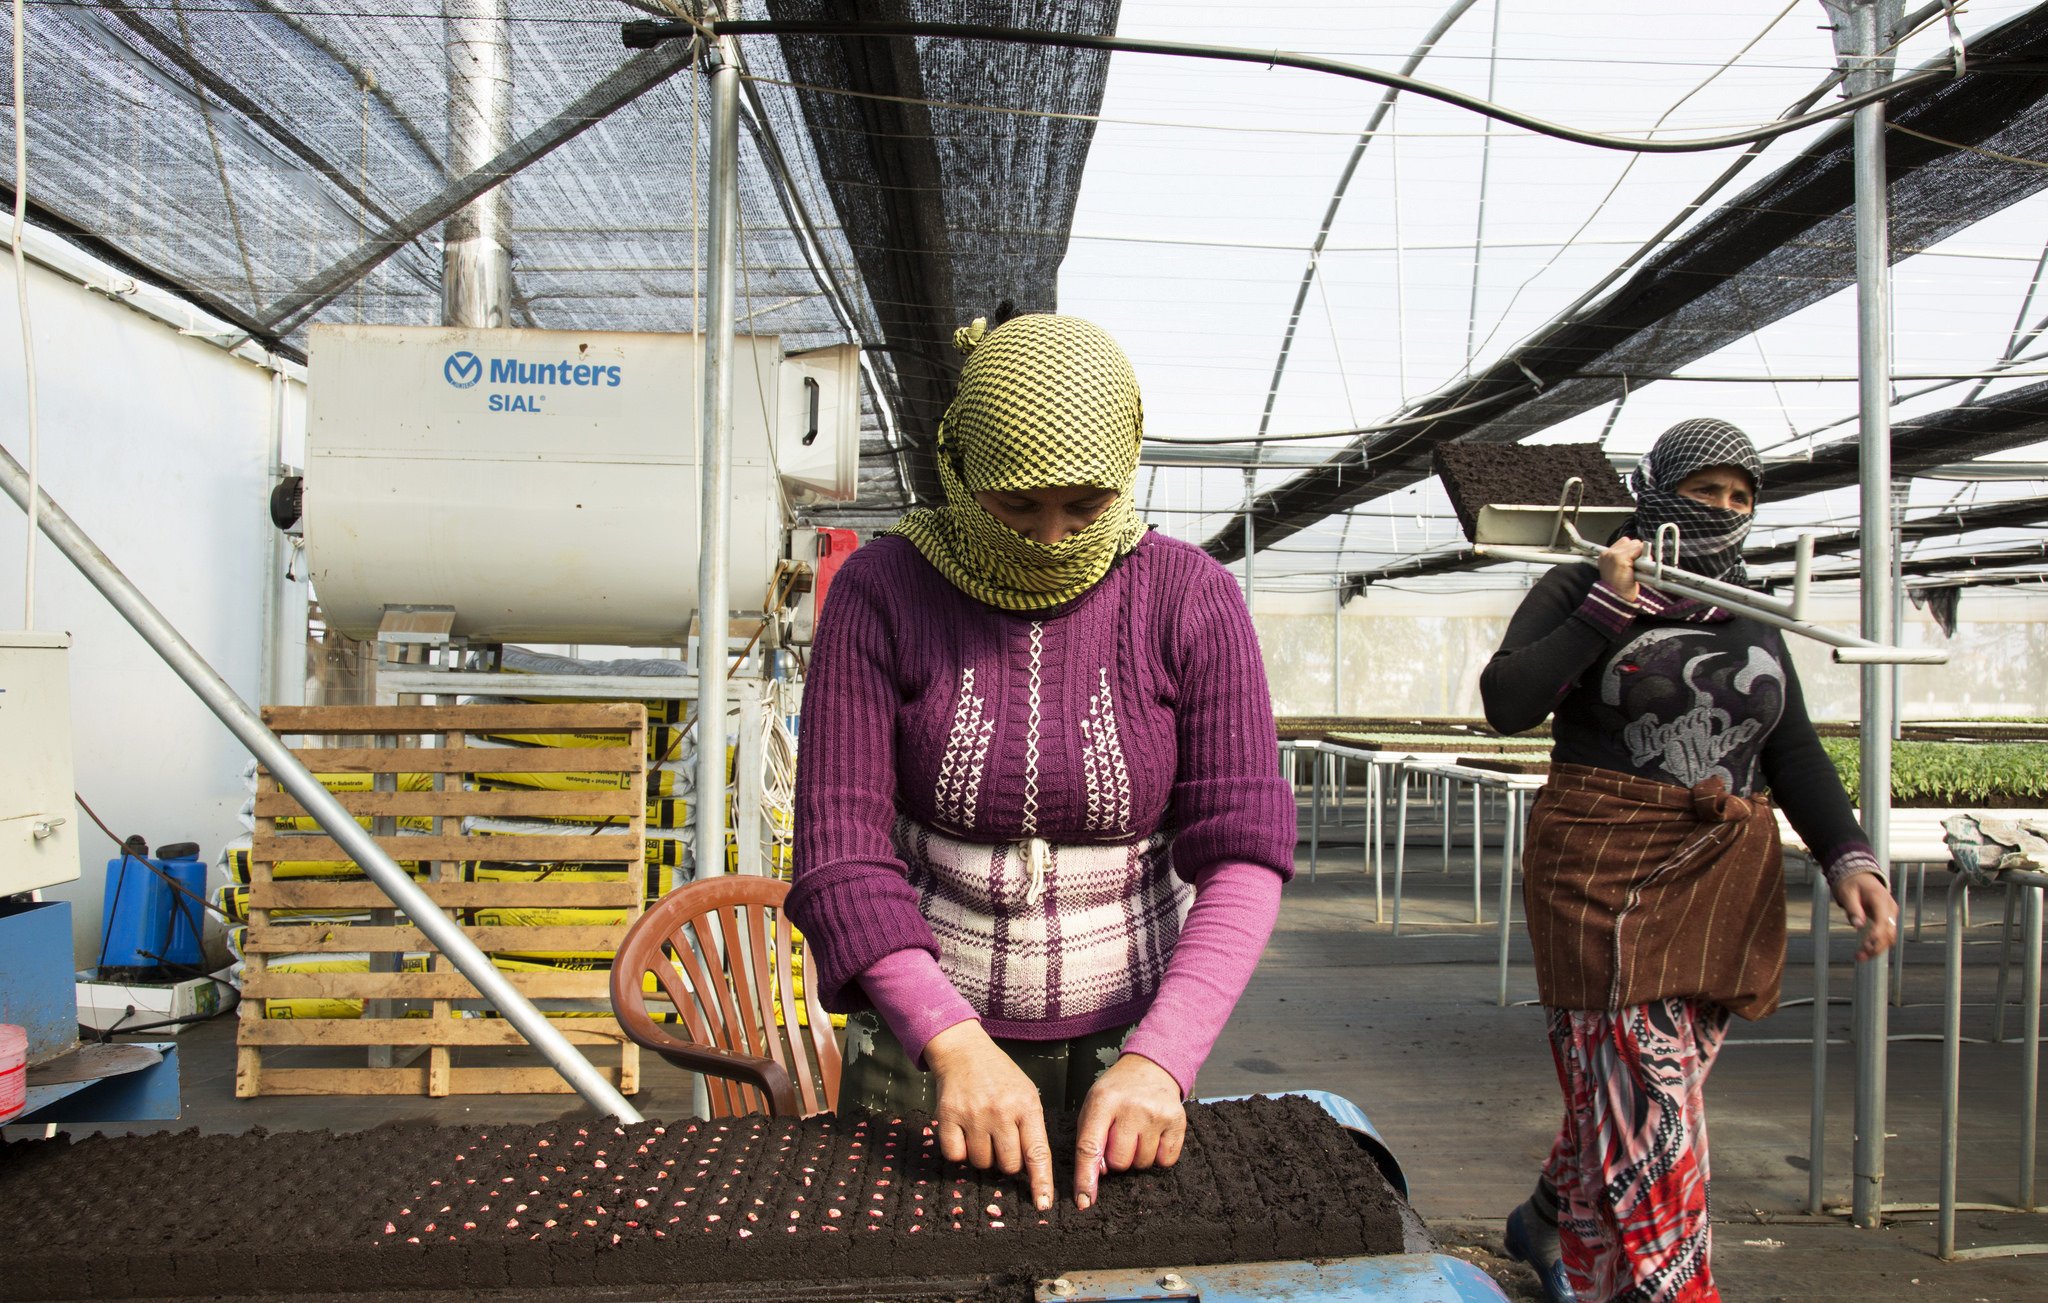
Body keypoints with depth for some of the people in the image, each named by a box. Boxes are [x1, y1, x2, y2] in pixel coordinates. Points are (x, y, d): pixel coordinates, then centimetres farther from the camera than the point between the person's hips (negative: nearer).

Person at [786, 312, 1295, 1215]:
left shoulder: (1190, 599, -10)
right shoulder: (882, 591, -11)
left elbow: (1244, 855, -14)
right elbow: (839, 854, -15)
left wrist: (1158, 1061, -28)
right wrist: (955, 1045, -29)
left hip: (1123, 1034, 1)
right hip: (924, 1038, 0)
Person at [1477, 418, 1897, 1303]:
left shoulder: (1751, 620, 17)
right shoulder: (1578, 591, 2)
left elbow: (1794, 754, 12)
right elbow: (1507, 704, -11)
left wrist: (1847, 857, -4)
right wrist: (1609, 606, -13)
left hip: (1725, 879, 5)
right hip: (1604, 869, -5)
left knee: (1631, 1090, 10)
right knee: (1645, 1101, -11)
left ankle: (1549, 1223, 32)